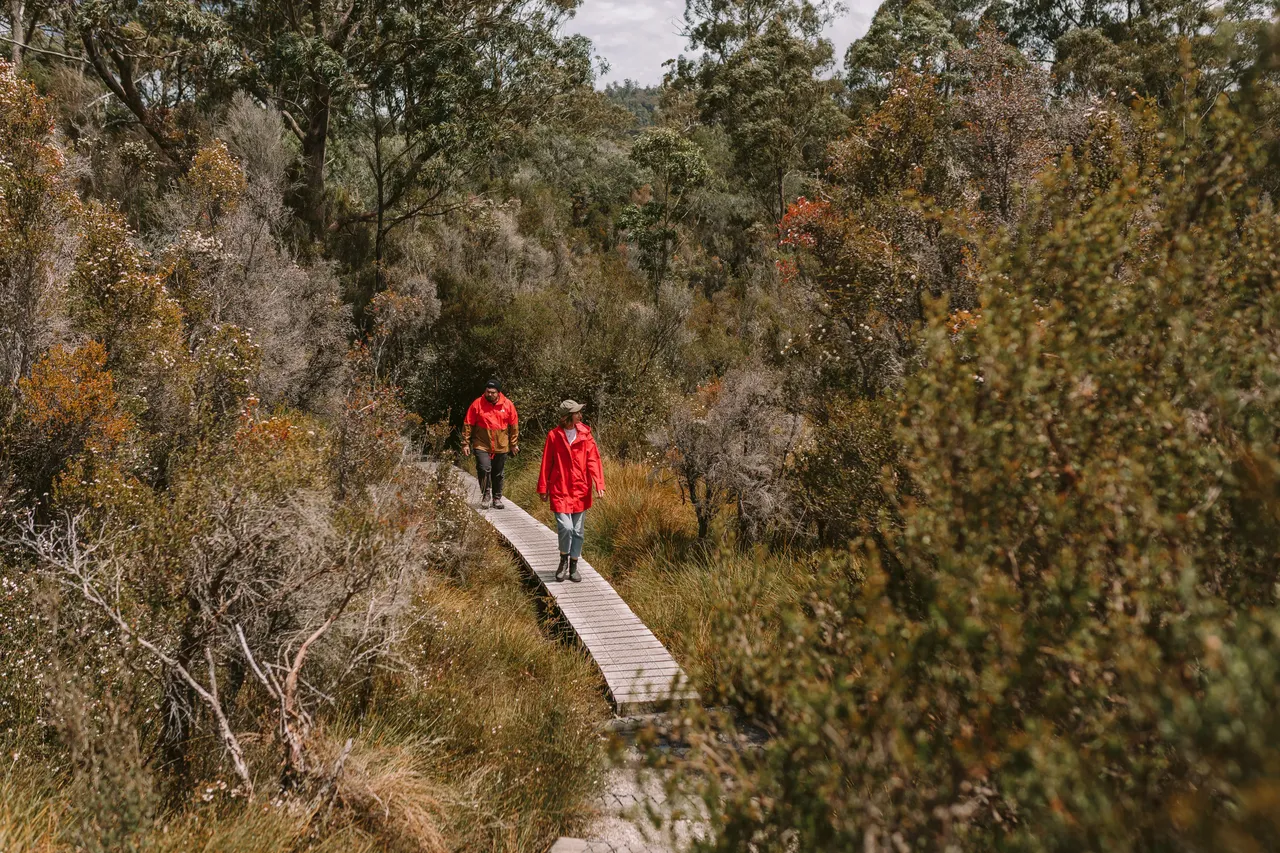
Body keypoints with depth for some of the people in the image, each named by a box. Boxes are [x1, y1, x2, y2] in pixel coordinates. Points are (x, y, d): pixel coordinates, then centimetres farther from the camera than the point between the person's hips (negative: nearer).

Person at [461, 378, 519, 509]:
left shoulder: (508, 405, -2)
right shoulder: (478, 404, -7)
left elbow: (514, 425, 6)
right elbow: (468, 424, -2)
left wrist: (514, 444, 6)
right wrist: (466, 443, -4)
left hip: (501, 447, 2)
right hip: (482, 445, -2)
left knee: (498, 474, 12)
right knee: (484, 468, -20)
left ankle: (497, 498, 29)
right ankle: (485, 495, 1)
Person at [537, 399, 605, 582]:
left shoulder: (585, 434, 0)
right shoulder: (554, 436, -5)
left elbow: (593, 460, -2)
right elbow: (546, 463, 1)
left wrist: (599, 484, -13)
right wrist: (543, 488, 3)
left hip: (580, 490, 3)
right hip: (560, 490, -2)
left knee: (577, 531, 9)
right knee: (565, 527, -14)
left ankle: (574, 565, 24)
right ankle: (564, 560, 12)